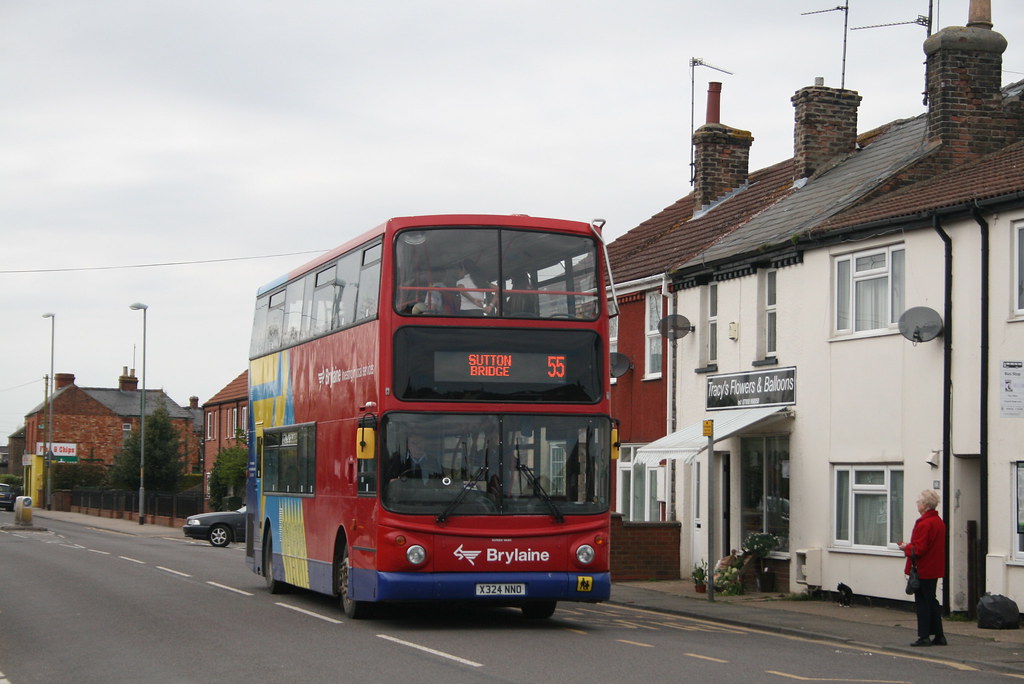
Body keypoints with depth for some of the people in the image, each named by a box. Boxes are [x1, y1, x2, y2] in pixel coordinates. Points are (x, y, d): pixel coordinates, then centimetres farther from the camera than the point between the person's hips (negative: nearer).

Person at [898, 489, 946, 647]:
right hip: (934, 569, 9)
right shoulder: (939, 522, 10)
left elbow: (919, 550, -23)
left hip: (922, 571, -9)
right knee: (932, 601, 15)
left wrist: (906, 547, -5)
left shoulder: (924, 524, -21)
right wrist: (909, 546, 13)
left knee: (922, 602, -2)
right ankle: (939, 636, 17)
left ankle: (924, 636, 0)